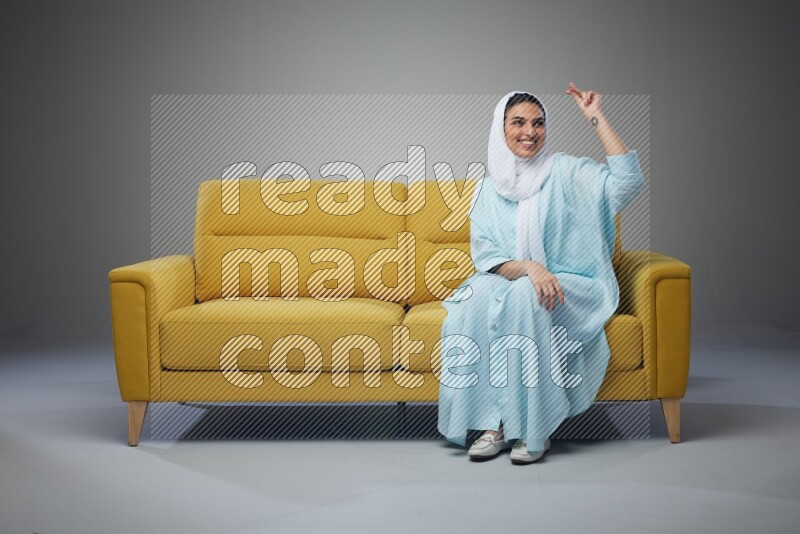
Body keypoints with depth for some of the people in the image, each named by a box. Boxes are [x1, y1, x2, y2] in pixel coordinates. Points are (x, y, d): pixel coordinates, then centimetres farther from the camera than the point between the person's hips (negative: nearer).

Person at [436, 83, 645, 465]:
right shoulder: (489, 189, 9)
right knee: (477, 298, -31)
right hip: (511, 278, 3)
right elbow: (485, 257, 0)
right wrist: (528, 268, -21)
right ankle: (493, 425, -27)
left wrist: (597, 119, -15)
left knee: (523, 297, -35)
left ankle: (534, 430, -28)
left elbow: (627, 180, -16)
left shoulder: (565, 172, 1)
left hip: (570, 288, -2)